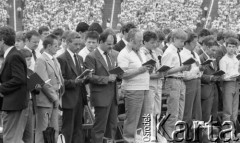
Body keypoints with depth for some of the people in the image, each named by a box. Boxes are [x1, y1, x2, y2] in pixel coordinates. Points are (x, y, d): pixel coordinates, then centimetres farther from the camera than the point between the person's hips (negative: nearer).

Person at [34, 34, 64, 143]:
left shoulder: (55, 61, 15)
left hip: (54, 101, 9)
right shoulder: (41, 61, -13)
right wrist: (55, 98, -11)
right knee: (42, 131, -4)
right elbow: (44, 83, -17)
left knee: (54, 131, 10)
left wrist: (59, 95, 8)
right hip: (45, 101, -9)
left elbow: (59, 79, 20)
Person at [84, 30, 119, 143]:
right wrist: (107, 79, -20)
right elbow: (90, 77, -15)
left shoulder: (113, 57, 17)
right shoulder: (91, 57, -8)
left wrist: (116, 76, 1)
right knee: (100, 127, -4)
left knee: (112, 126, 9)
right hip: (101, 97, -7)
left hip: (113, 96, 7)